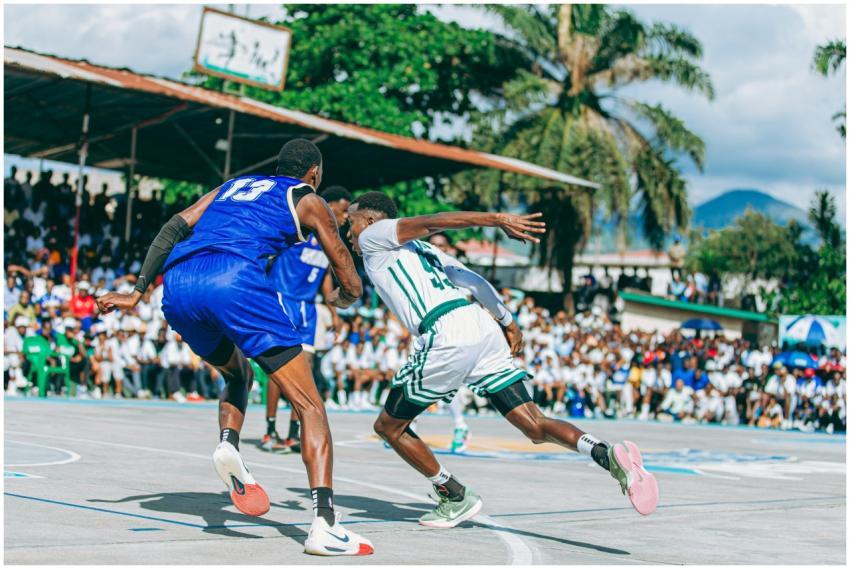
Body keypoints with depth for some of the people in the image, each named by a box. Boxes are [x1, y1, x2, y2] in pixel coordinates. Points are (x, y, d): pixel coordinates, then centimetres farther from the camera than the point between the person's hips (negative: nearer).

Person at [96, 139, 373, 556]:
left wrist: (137, 293, 22)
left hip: (178, 285, 5)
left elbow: (175, 227, 22)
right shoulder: (309, 201, 23)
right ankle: (324, 525, -16)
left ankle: (228, 445, 3)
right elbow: (352, 288, 24)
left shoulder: (234, 185, 35)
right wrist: (338, 299, 47)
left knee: (238, 373, 32)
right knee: (309, 405, -2)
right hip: (234, 278, -5)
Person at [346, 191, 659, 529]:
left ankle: (455, 497, 14)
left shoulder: (372, 237, 10)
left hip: (446, 338, -7)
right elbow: (474, 281, 22)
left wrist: (497, 219, -15)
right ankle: (609, 455, -22)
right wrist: (506, 321, 26)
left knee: (389, 427, 13)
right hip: (484, 328, 8)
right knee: (536, 427, 2)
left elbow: (432, 222, -5)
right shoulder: (421, 248, 31)